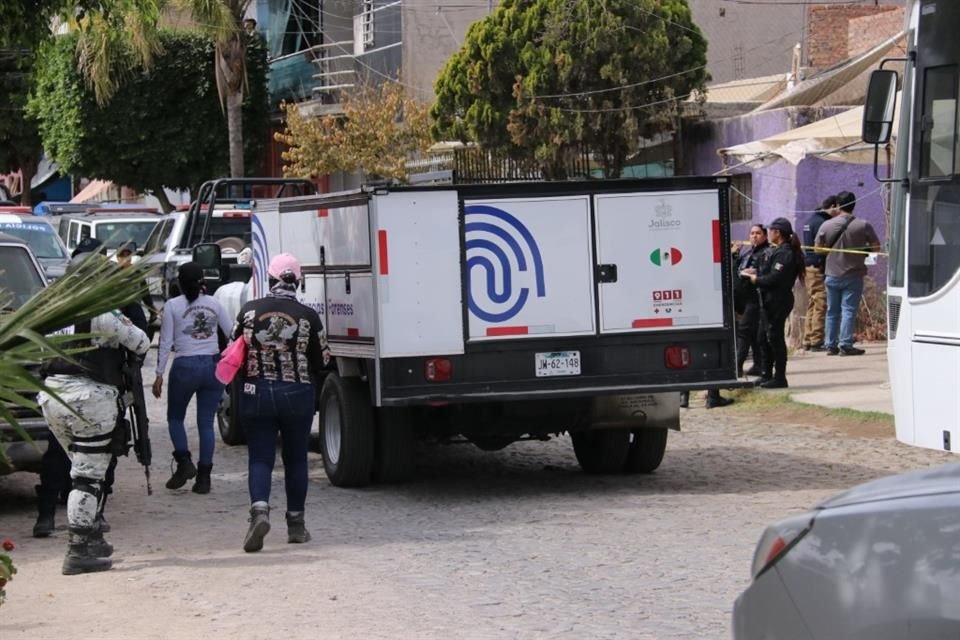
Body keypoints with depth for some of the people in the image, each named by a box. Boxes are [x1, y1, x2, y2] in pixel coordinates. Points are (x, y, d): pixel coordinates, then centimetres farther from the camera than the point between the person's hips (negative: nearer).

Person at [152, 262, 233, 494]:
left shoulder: (172, 306, -3)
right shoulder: (214, 303, 4)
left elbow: (165, 342, -4)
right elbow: (232, 333, 7)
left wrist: (159, 374, -1)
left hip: (185, 366, -3)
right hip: (213, 365, 3)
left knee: (175, 417, 16)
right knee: (206, 423, 6)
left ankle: (184, 462, -2)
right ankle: (203, 477, 3)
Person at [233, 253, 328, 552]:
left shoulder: (249, 311, -5)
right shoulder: (307, 316, -9)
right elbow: (321, 360, -2)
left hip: (257, 393, 0)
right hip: (297, 394, 0)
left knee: (260, 458, 3)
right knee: (296, 459, 12)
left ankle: (259, 509, -22)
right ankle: (296, 523, 18)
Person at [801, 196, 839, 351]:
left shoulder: (811, 220, 18)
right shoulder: (821, 222, -15)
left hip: (808, 267, 10)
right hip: (819, 268, -10)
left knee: (812, 305, 14)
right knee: (820, 305, -7)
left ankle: (808, 341, 17)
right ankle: (816, 342, -8)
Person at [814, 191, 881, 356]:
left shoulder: (826, 225, -3)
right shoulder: (863, 226, -8)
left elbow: (818, 248, 5)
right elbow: (876, 247, -4)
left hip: (832, 274, 2)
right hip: (853, 275, -2)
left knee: (832, 311, 11)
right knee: (849, 310, -2)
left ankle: (830, 345, 14)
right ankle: (845, 345, -7)